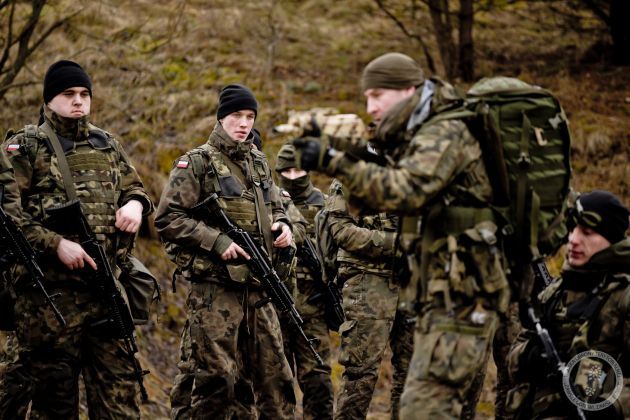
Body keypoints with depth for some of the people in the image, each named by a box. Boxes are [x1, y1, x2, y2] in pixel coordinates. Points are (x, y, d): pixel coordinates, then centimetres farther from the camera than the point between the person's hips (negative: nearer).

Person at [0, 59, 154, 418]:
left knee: (119, 390, 2)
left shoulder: (107, 145, 16)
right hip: (50, 291, -5)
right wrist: (56, 244, -18)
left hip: (107, 286, 5)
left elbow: (135, 187, 25)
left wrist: (136, 203, 0)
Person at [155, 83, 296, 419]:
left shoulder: (259, 164, 17)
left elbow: (274, 210, 29)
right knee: (211, 378, -7)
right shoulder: (196, 164, -4)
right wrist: (218, 242, -17)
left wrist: (282, 226, 5)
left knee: (273, 376, 9)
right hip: (214, 287, -7)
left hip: (257, 288, 7)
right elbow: (167, 218, -10)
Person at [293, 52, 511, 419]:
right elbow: (368, 200, 14)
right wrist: (347, 156, -4)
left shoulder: (446, 133, -10)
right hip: (449, 301, 10)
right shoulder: (423, 138, 19)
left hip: (459, 302, -10)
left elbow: (404, 191, -27)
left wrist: (335, 162, -28)